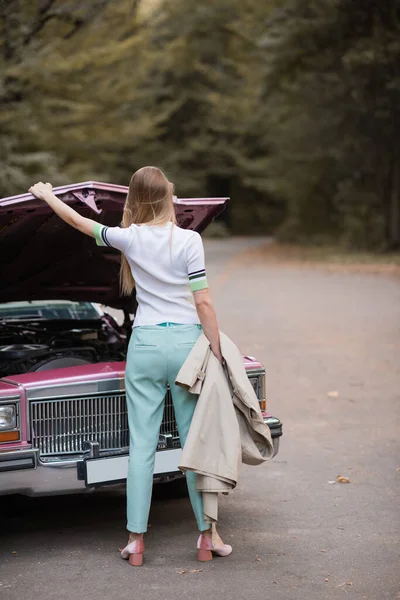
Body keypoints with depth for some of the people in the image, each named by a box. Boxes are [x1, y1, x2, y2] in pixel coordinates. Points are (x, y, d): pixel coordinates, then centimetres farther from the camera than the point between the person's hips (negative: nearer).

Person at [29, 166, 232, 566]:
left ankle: (136, 540, 7)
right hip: (186, 342, -1)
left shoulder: (129, 238, -1)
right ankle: (207, 536, 12)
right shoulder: (188, 240, -6)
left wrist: (47, 195, 31)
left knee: (141, 445, 4)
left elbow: (80, 223, 15)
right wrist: (217, 354, -1)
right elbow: (203, 303, -8)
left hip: (145, 344, 1)